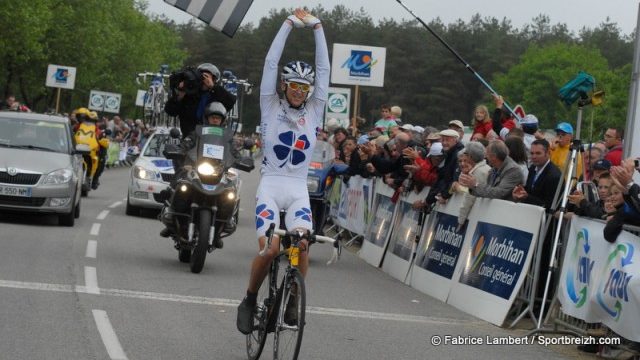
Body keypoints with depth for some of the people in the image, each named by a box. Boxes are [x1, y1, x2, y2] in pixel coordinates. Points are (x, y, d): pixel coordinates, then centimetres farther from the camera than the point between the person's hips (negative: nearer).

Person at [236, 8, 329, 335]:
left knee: (301, 245, -21)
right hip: (270, 185, -2)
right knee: (270, 249, -19)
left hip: (299, 189, 2)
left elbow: (324, 69, 7)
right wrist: (289, 24, 0)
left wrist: (316, 27, 5)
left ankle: (292, 303, -2)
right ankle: (250, 300, 6)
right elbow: (271, 62, 0)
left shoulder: (313, 111, 11)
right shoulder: (271, 107, 6)